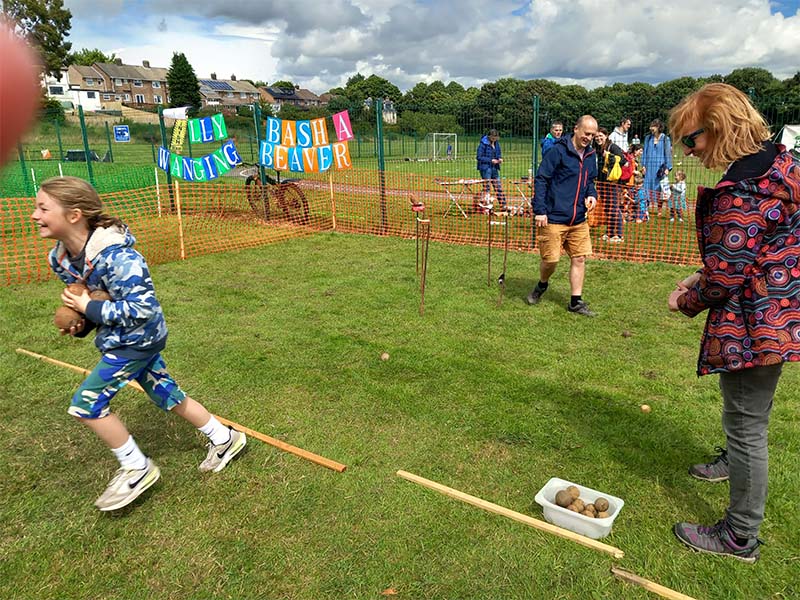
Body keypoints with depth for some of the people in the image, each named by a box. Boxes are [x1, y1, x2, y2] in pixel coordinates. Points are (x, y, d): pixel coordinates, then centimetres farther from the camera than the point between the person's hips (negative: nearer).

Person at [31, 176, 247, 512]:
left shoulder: (115, 256, -30)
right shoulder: (61, 258, -2)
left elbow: (143, 307, -30)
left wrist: (90, 308, -24)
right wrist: (81, 324, -7)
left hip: (138, 339, -9)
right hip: (124, 339, 9)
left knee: (87, 402, -7)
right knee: (166, 396, 17)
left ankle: (137, 470, 11)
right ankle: (223, 439, 34)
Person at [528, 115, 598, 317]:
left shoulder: (590, 155, 11)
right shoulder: (558, 151, -11)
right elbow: (541, 179, -12)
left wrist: (592, 195, 2)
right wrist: (540, 210, -17)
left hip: (579, 221, 7)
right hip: (554, 219, -6)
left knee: (579, 258, 5)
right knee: (550, 260, -1)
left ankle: (576, 302, 16)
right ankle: (542, 285, 30)